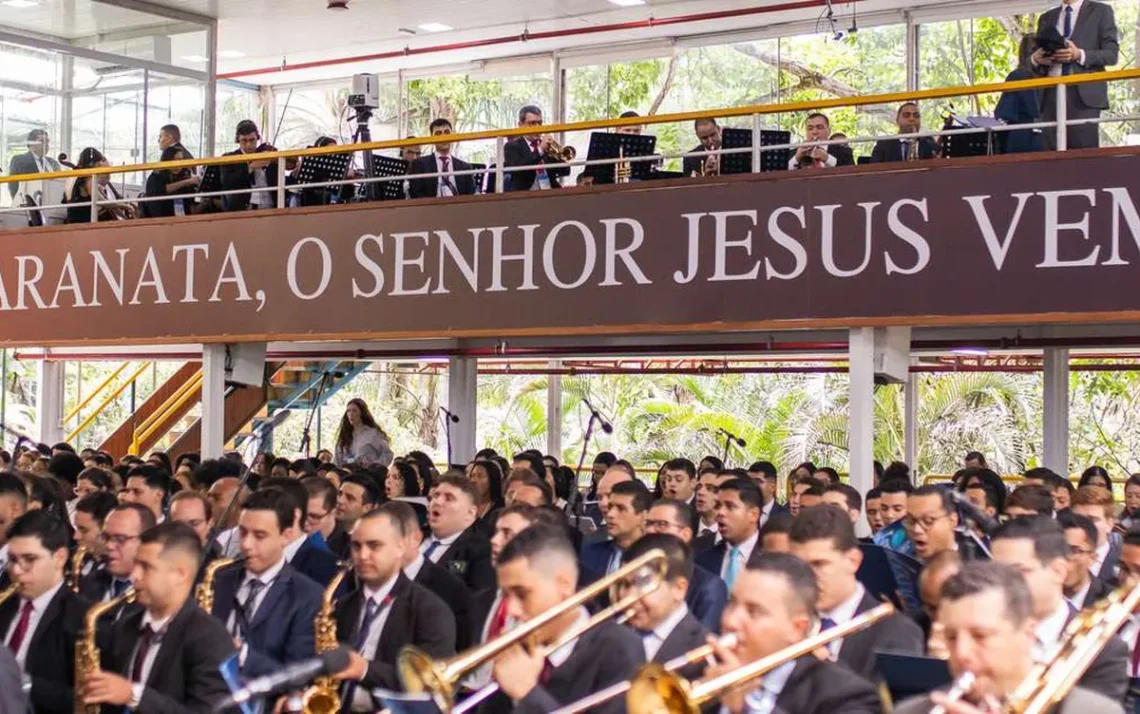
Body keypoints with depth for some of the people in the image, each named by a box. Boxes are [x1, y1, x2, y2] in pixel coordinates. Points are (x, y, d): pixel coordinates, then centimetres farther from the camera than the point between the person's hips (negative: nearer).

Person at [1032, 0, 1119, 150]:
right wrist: (1036, 59, -3)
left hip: (1084, 93, -3)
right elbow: (1038, 59, 21)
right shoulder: (1046, 18, 22)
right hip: (1052, 94, 3)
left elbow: (1112, 54, 2)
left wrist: (1080, 55, -14)